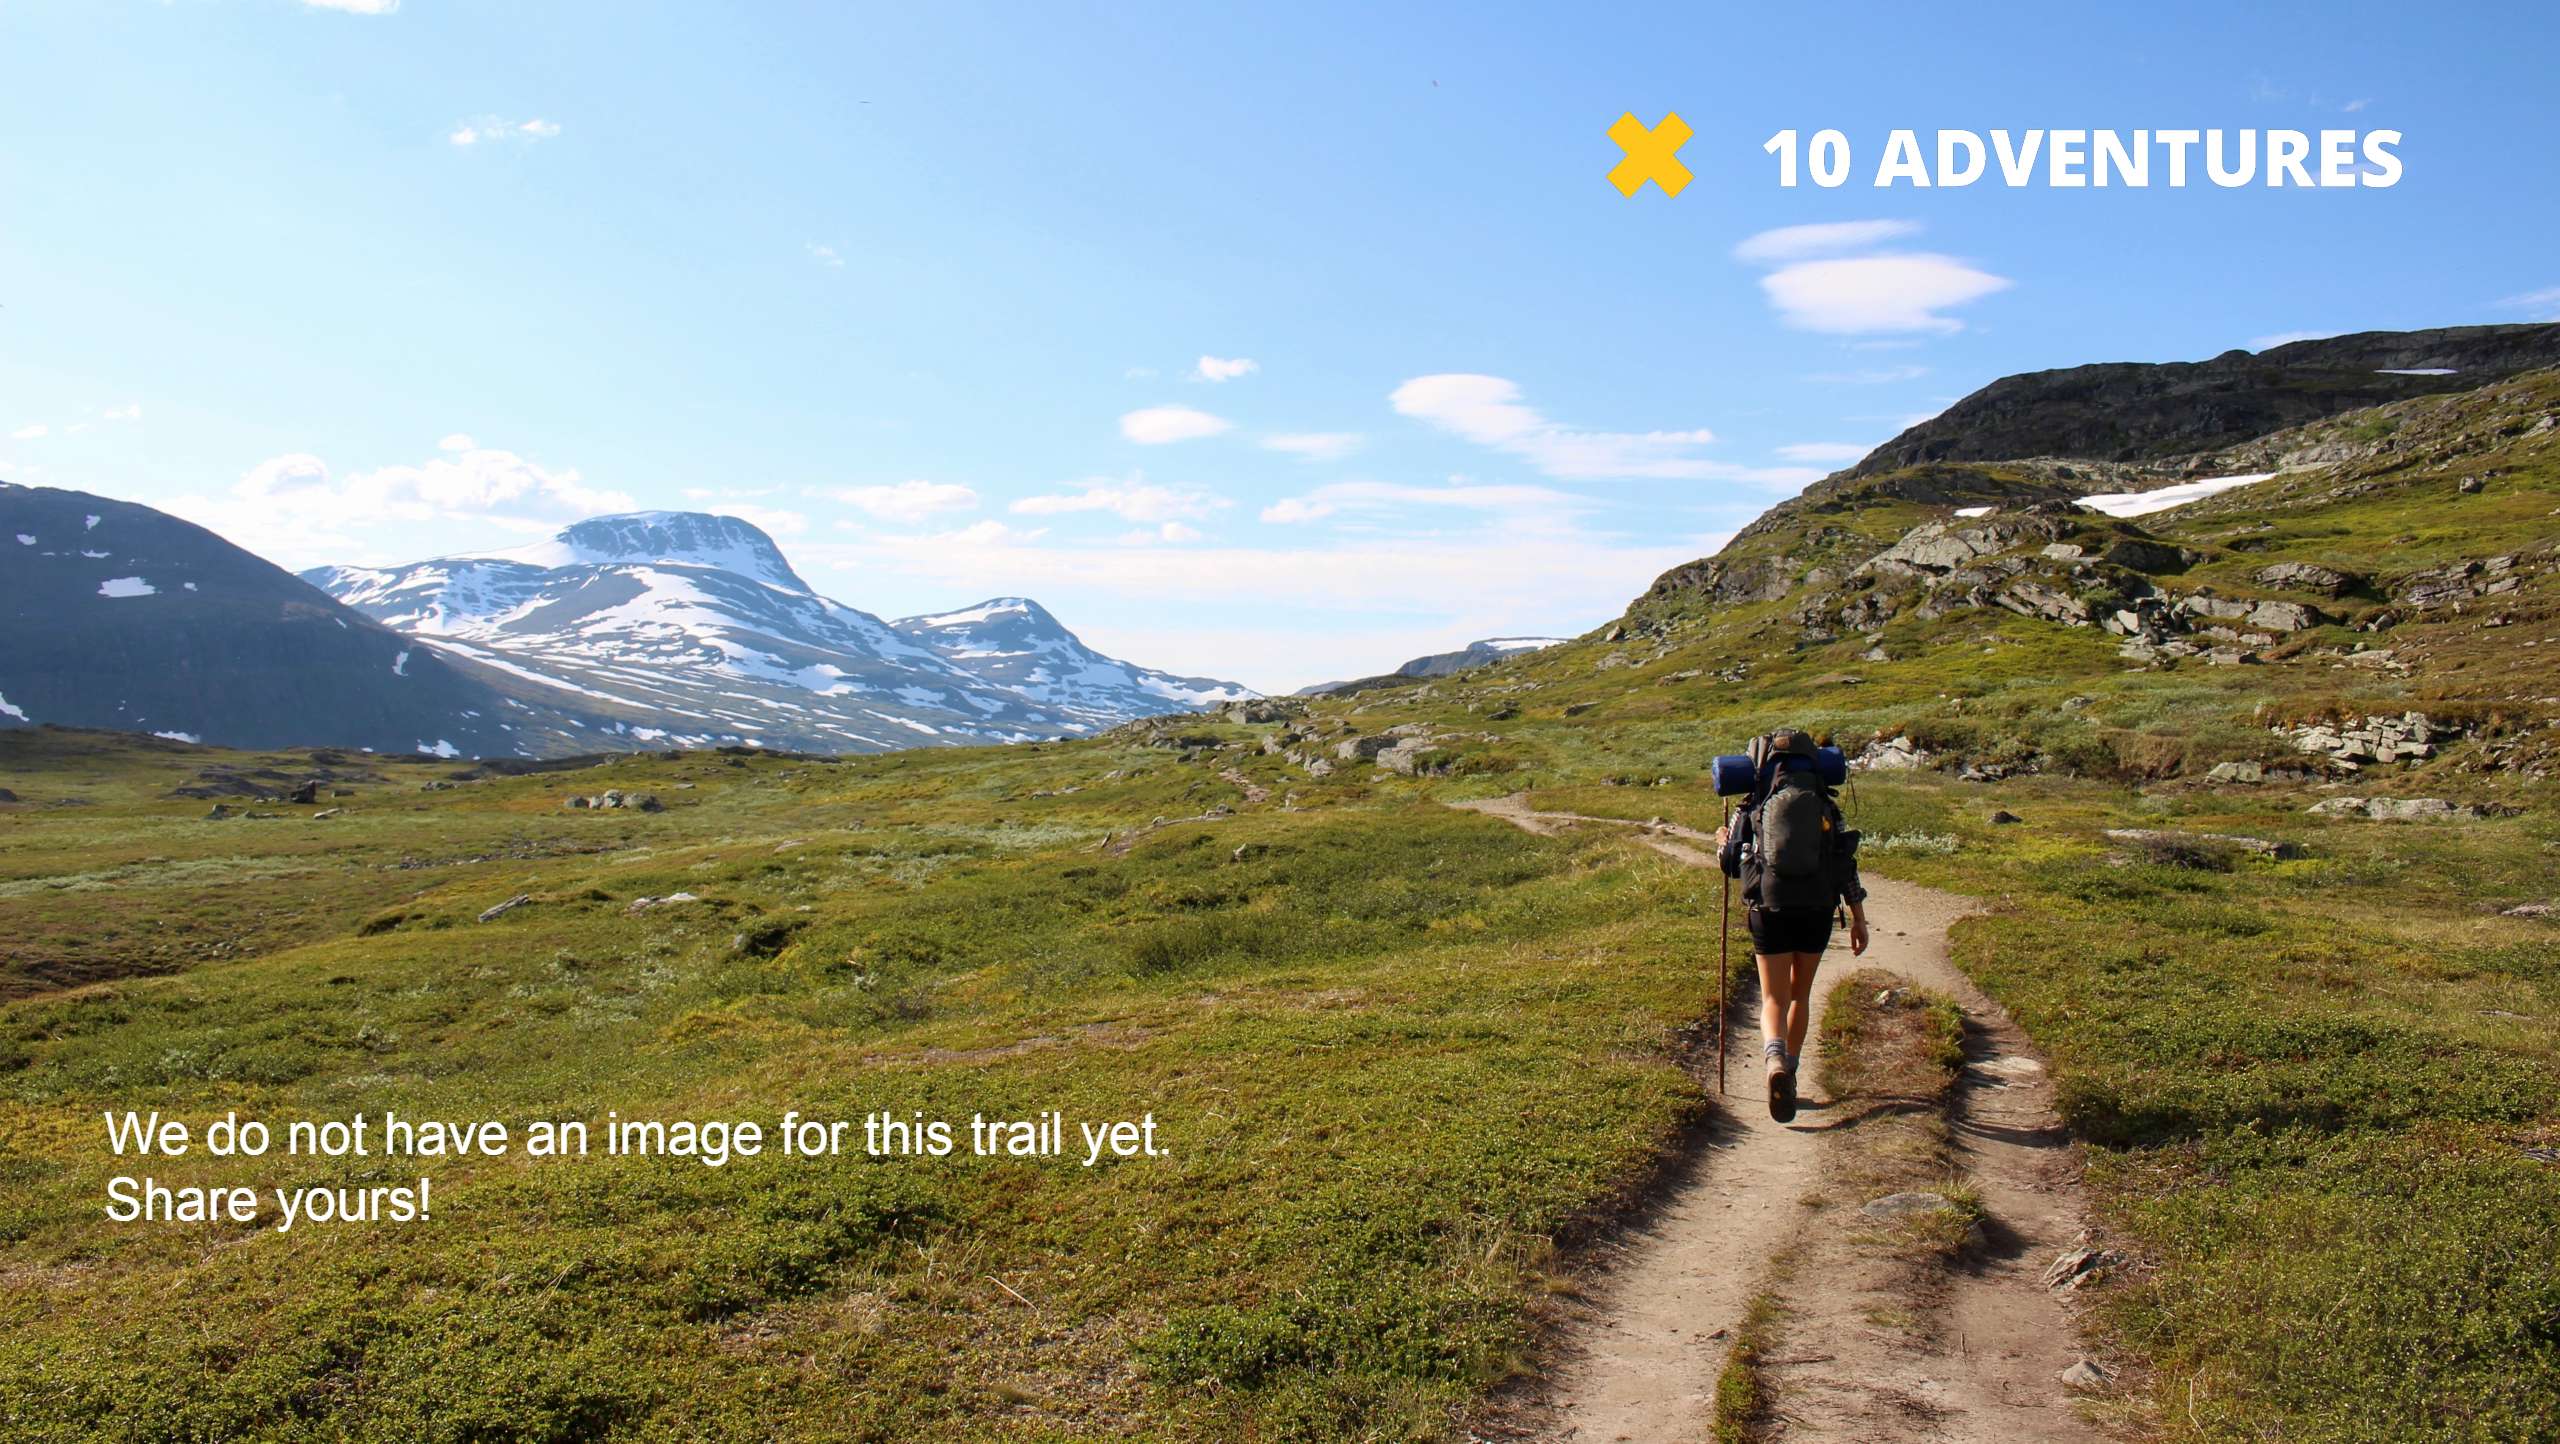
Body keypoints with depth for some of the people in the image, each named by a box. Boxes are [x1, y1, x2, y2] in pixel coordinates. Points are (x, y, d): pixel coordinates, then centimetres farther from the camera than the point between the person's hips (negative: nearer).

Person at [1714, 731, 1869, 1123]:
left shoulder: (1751, 810, 2)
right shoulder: (1825, 806, 5)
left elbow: (1731, 864, 8)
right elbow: (1847, 864, 0)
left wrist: (1722, 842, 31)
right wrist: (1859, 918, 4)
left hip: (1769, 913, -1)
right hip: (1817, 913, 2)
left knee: (1774, 999, 0)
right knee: (1800, 993, 20)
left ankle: (1776, 1061, -28)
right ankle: (1790, 1066, 28)